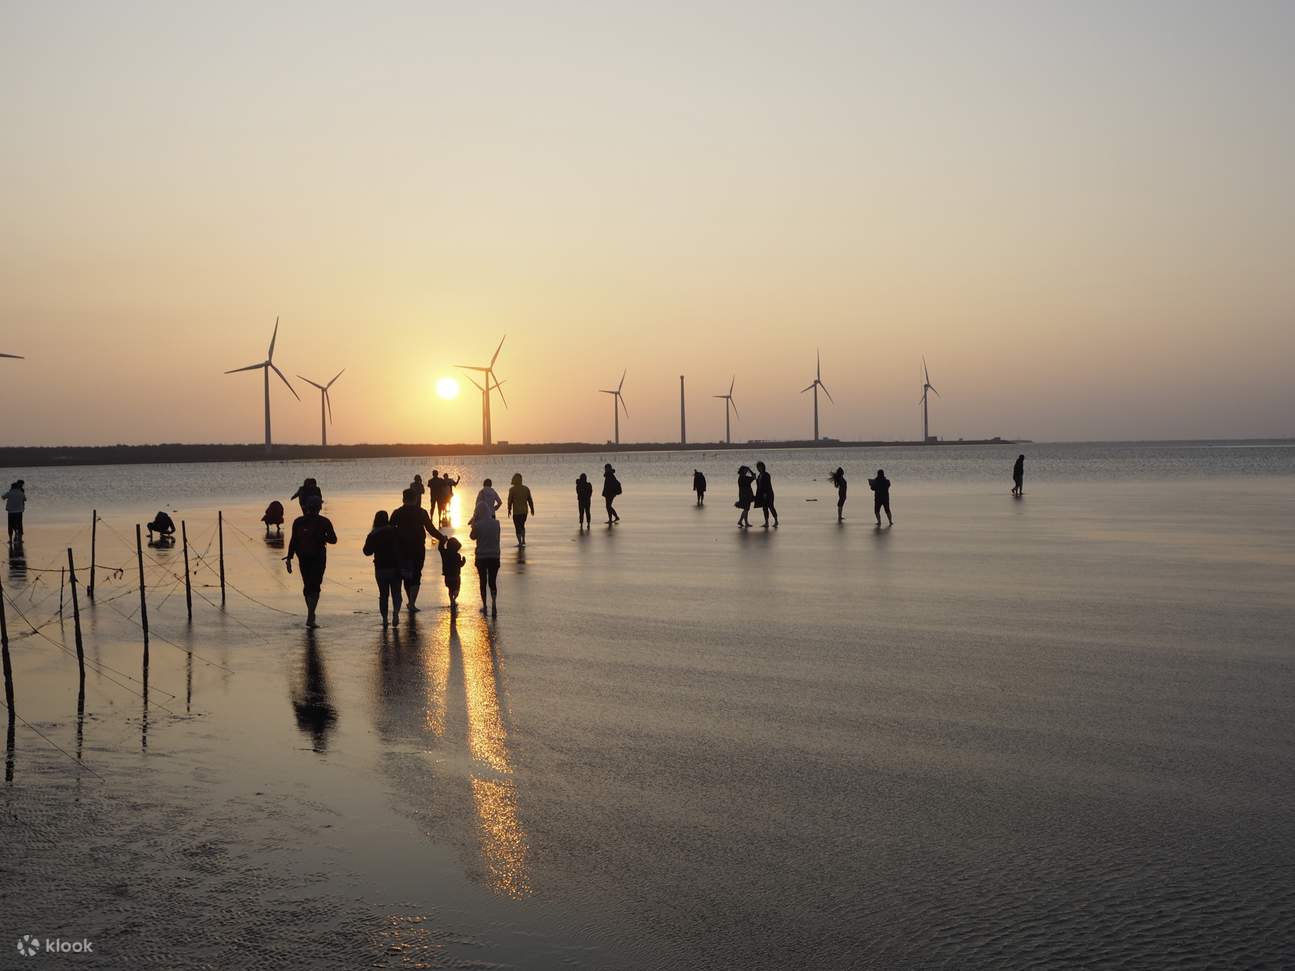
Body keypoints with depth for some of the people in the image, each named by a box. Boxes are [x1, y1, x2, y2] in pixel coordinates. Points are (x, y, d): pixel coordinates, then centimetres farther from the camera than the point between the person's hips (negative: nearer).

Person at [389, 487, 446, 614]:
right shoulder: (421, 513, -3)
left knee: (406, 576, 16)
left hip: (402, 549, 1)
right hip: (418, 549, -1)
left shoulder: (397, 513, -2)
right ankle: (412, 604, -6)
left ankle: (410, 602, 23)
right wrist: (442, 538, 11)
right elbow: (431, 530, -2)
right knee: (416, 576, 4)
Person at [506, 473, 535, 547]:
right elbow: (530, 500, 4)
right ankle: (523, 540, 16)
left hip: (516, 512, -4)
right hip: (524, 511, 4)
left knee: (518, 527, 3)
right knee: (522, 525, 23)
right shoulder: (526, 488, 0)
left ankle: (520, 543, -2)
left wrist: (509, 510, 5)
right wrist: (532, 509, 15)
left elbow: (510, 501, -8)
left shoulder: (512, 489, -11)